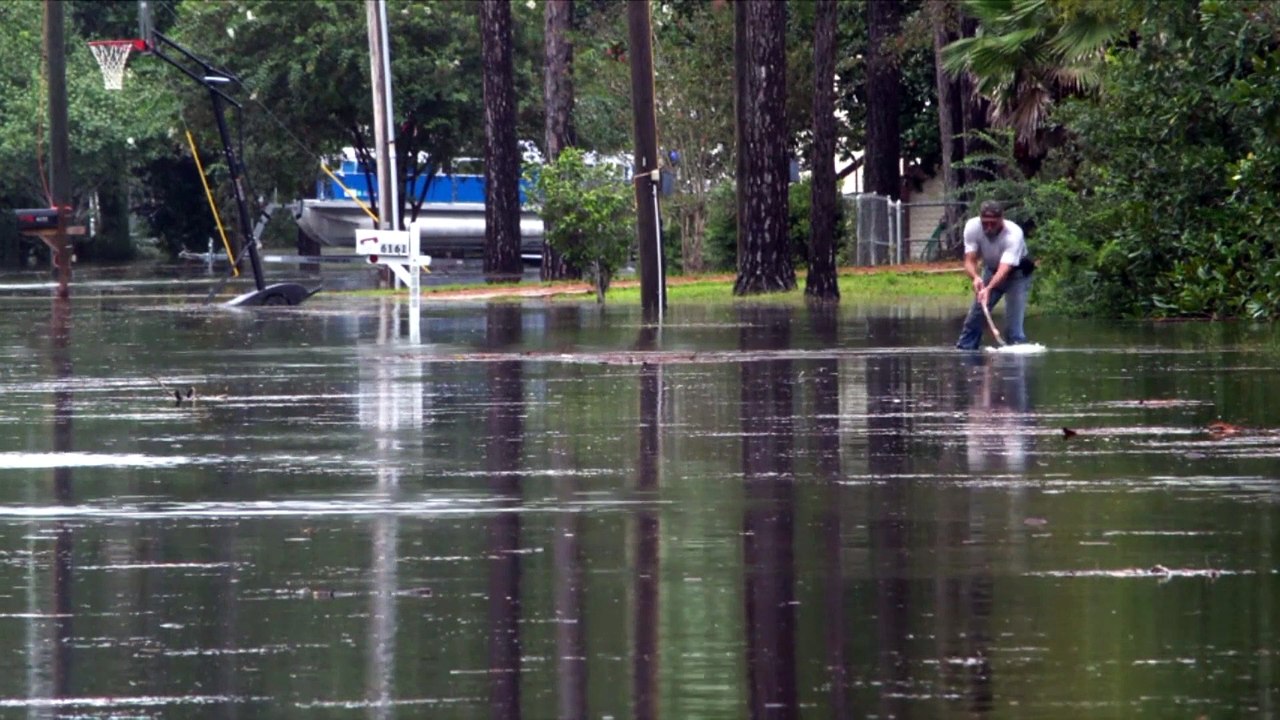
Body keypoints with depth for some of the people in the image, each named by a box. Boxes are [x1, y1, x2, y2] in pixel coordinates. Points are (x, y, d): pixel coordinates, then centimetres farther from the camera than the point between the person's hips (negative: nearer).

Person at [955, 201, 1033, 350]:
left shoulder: (1013, 233, -37)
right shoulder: (972, 227, -25)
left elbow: (1005, 268, -45)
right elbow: (969, 261, -27)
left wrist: (989, 289, -62)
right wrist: (976, 277, -49)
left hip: (1016, 272, -4)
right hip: (991, 269, 4)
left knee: (1013, 324, -16)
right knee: (975, 316, 3)